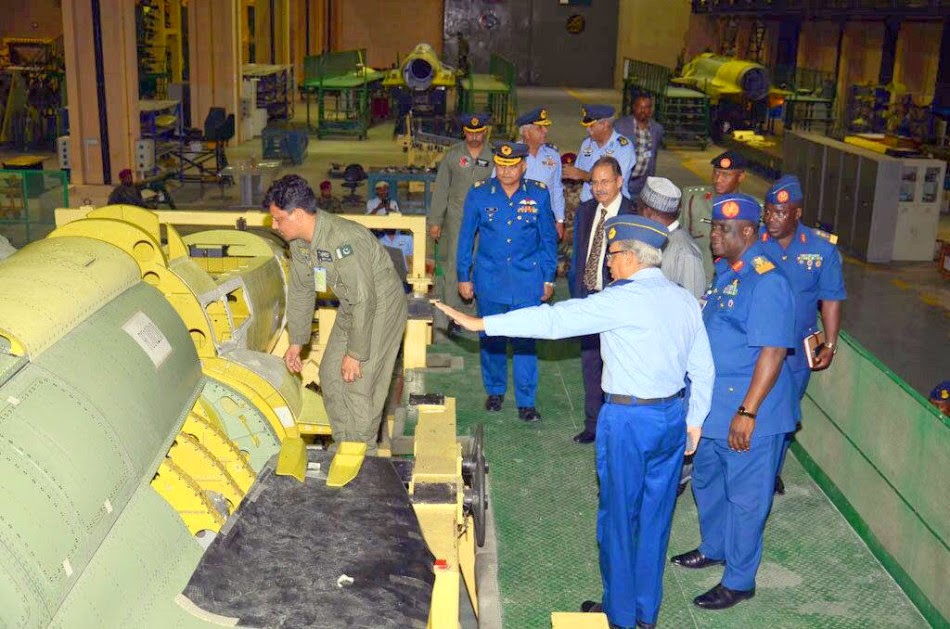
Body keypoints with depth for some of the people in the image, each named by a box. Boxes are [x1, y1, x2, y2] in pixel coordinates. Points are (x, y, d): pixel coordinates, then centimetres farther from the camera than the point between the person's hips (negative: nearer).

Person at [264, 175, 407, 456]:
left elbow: (364, 300, -31)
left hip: (380, 306, -9)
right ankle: (343, 447, 28)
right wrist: (296, 342, 10)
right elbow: (301, 290, 8)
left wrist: (355, 354, -25)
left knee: (359, 386, -8)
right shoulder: (299, 242, -5)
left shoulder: (343, 240, -33)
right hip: (351, 309, 9)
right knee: (330, 376, 12)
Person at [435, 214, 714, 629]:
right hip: (674, 416, 7)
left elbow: (554, 320, -19)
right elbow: (703, 369, 7)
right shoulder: (685, 300, 4)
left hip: (629, 421, -7)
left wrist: (481, 323, -14)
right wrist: (695, 419, 19)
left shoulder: (622, 300, -17)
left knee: (619, 517, 10)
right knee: (655, 516, 17)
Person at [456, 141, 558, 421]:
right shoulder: (479, 194, -2)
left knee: (525, 341, 0)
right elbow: (466, 237, 6)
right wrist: (464, 277, 6)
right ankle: (495, 391, 32)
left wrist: (548, 279, 6)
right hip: (490, 279, 1)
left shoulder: (539, 194, -2)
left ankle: (526, 402, 11)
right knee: (491, 338, 12)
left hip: (527, 281, -1)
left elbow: (548, 239, 6)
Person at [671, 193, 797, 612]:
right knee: (707, 481, 24)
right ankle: (714, 548, 45)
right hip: (713, 405, 9)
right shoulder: (725, 271, 7)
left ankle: (739, 580, 21)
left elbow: (772, 352, -25)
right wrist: (698, 396, 21)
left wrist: (748, 412, -27)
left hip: (746, 412, -9)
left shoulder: (766, 282, -22)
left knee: (744, 497, 6)